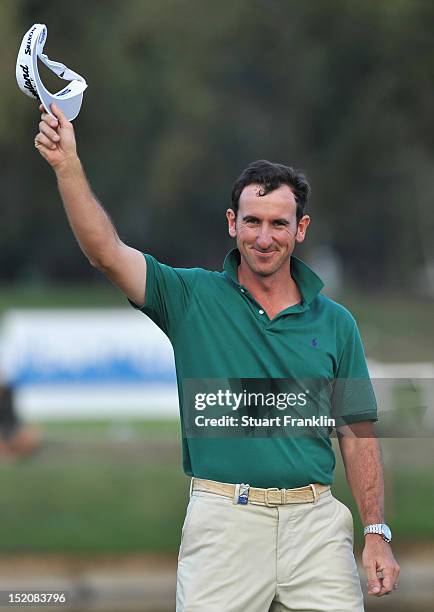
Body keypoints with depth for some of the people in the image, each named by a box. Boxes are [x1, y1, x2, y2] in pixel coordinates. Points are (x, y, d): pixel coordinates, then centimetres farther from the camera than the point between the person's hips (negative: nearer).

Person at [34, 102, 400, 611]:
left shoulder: (334, 323, 10)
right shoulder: (193, 298, 5)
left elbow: (358, 435, 11)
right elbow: (106, 253, -8)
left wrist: (377, 535, 4)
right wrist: (67, 165, -18)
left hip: (315, 523, 2)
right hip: (223, 518, -2)